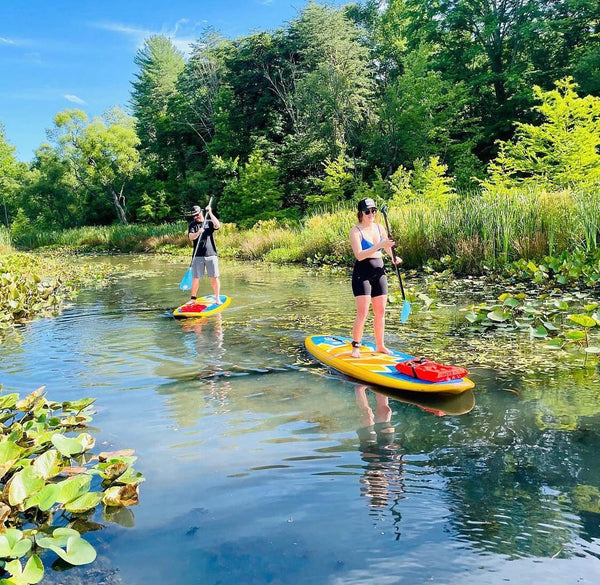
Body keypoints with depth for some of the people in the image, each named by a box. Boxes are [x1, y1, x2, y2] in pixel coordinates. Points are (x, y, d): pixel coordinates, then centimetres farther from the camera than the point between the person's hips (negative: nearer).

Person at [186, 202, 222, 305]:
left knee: (214, 277, 0)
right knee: (195, 278, 1)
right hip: (198, 256, 0)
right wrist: (198, 233, -29)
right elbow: (191, 237, -8)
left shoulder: (209, 223, 10)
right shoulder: (192, 225, 9)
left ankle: (217, 298, 8)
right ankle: (193, 298, 13)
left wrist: (210, 213, -13)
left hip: (211, 254, 0)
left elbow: (217, 225, -12)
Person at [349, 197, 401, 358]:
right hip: (362, 274, -6)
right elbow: (359, 255, -21)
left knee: (380, 312, 9)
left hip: (379, 272, 6)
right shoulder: (356, 231, -9)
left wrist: (394, 257, 4)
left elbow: (388, 245, 24)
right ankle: (355, 347, 2)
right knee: (362, 313, -10)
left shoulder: (379, 227, 10)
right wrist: (379, 245, -28)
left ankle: (380, 345, 21)